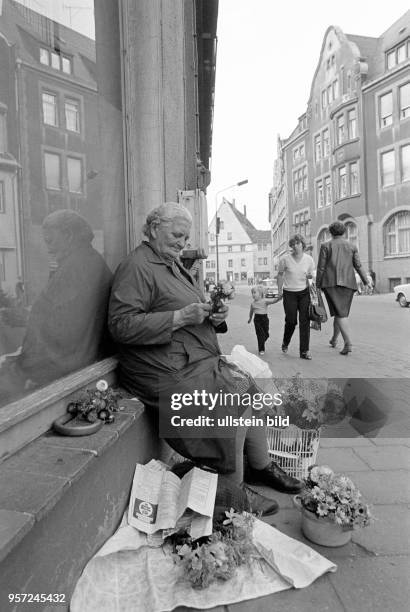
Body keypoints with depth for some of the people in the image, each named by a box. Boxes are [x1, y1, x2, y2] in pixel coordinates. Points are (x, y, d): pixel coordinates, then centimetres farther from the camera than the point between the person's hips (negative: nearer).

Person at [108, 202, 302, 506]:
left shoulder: (173, 265, 20)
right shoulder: (136, 267, -11)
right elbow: (121, 325, -21)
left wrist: (215, 318, 1)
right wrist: (180, 317, -23)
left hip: (201, 360, 9)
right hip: (171, 373, -9)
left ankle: (262, 466, 20)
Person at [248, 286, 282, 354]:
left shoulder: (265, 301, -6)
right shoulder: (253, 303, 3)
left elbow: (273, 301, -18)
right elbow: (251, 311, 19)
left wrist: (278, 298, -35)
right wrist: (250, 318, 29)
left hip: (265, 318, 0)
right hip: (257, 319, 0)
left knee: (266, 334, 5)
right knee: (260, 334, -7)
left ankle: (260, 345, 33)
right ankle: (261, 349, 2)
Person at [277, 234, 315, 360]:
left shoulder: (309, 259, -2)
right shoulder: (285, 259, -7)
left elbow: (312, 274, 10)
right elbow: (280, 274, 7)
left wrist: (310, 275, -14)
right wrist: (279, 289, 6)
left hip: (304, 292, 1)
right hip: (289, 293, -1)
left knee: (305, 321, -7)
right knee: (291, 321, 2)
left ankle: (304, 351, -1)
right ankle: (285, 343, 33)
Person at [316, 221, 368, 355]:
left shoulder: (326, 246, 3)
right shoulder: (352, 246, 10)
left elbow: (321, 267, -1)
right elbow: (358, 266, 4)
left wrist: (318, 284, 5)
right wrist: (366, 282, 10)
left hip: (331, 283, -3)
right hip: (348, 283, 3)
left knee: (340, 313, -7)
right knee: (340, 311, 16)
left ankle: (348, 343, -20)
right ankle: (334, 339, 28)